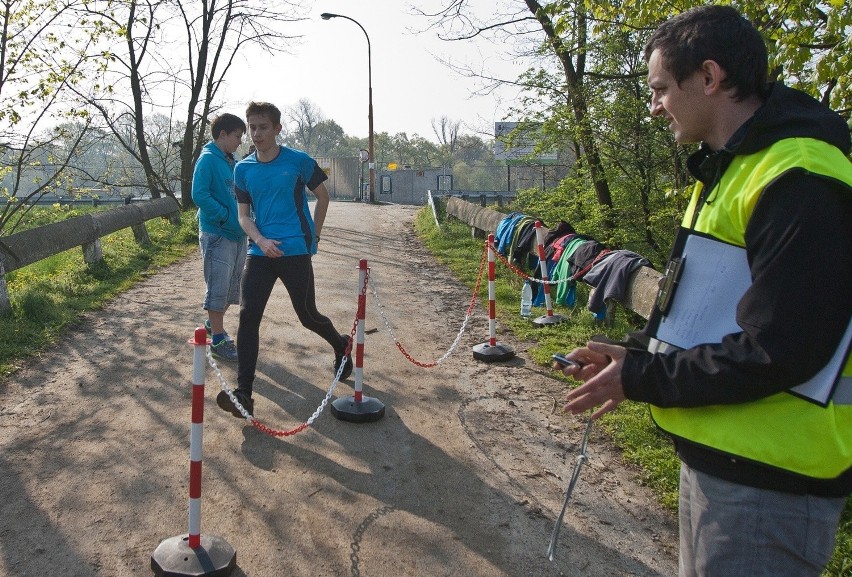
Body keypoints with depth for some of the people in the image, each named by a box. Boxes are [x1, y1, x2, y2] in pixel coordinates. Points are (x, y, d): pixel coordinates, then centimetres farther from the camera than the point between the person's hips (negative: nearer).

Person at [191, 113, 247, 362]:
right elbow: (199, 195, -21)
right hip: (217, 235, -8)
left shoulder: (231, 162, 14)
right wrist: (227, 217, -19)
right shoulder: (208, 159, -11)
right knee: (218, 288, -1)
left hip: (238, 235, 8)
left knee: (233, 288, 17)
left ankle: (213, 323, 36)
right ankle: (218, 339, 9)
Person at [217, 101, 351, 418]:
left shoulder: (299, 161, -4)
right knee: (248, 316, -9)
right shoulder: (243, 169, 6)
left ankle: (341, 345, 40)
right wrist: (260, 241, -10)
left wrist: (313, 235, 8)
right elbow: (244, 215, 9)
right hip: (260, 251, 3)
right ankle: (243, 394, -7)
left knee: (307, 315, 6)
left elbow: (322, 195, 9)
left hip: (295, 251, -3)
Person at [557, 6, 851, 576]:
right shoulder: (729, 167, 12)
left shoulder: (800, 180, -21)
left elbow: (778, 350, -25)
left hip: (767, 481, -9)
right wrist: (635, 354, 5)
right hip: (715, 455, 9)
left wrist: (641, 378, -16)